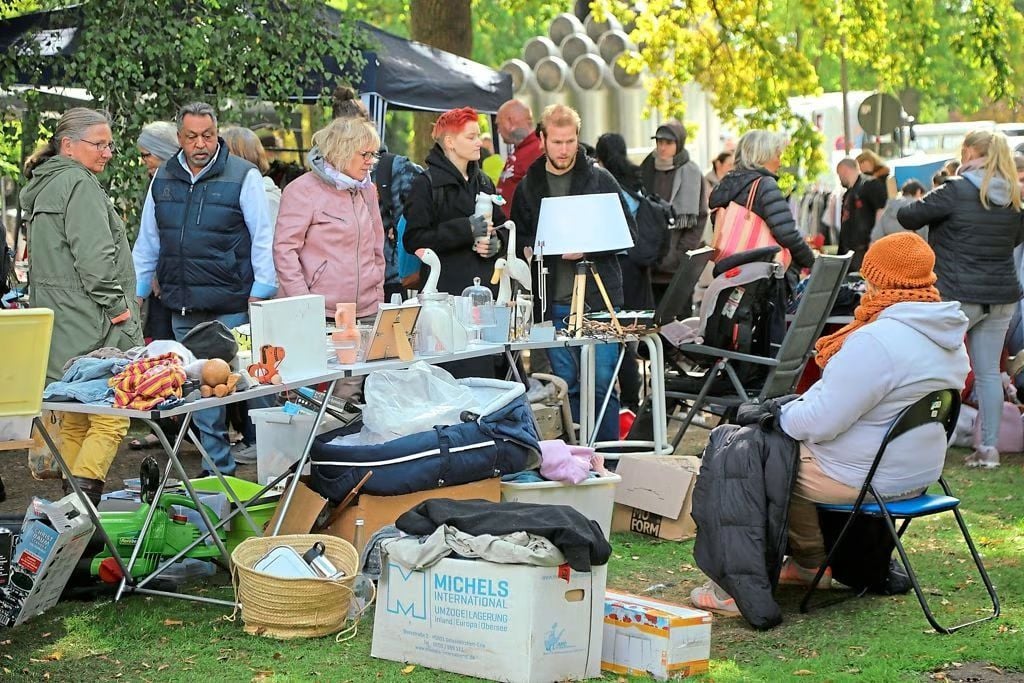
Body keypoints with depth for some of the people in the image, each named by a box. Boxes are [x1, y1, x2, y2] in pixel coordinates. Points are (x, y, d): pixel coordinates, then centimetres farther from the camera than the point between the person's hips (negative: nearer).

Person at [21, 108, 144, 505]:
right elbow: (94, 255, -20)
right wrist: (115, 303, -11)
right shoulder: (79, 183, -10)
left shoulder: (43, 186, 21)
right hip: (89, 327, -10)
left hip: (56, 324, 10)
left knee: (74, 422, 13)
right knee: (110, 418, -11)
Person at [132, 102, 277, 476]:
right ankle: (218, 466, 15)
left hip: (231, 307, -5)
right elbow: (148, 241, 19)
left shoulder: (243, 176, -4)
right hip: (182, 309, 5)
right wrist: (136, 291, 16)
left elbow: (263, 236, -4)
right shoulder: (164, 179, 11)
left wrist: (261, 291, -9)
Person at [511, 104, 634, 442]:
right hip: (554, 303, 2)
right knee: (567, 385, 8)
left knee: (602, 383, -2)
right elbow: (519, 240, 11)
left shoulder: (599, 179, 2)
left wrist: (588, 247, -13)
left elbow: (627, 232, 2)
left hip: (599, 299, -2)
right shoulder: (528, 186, 8)